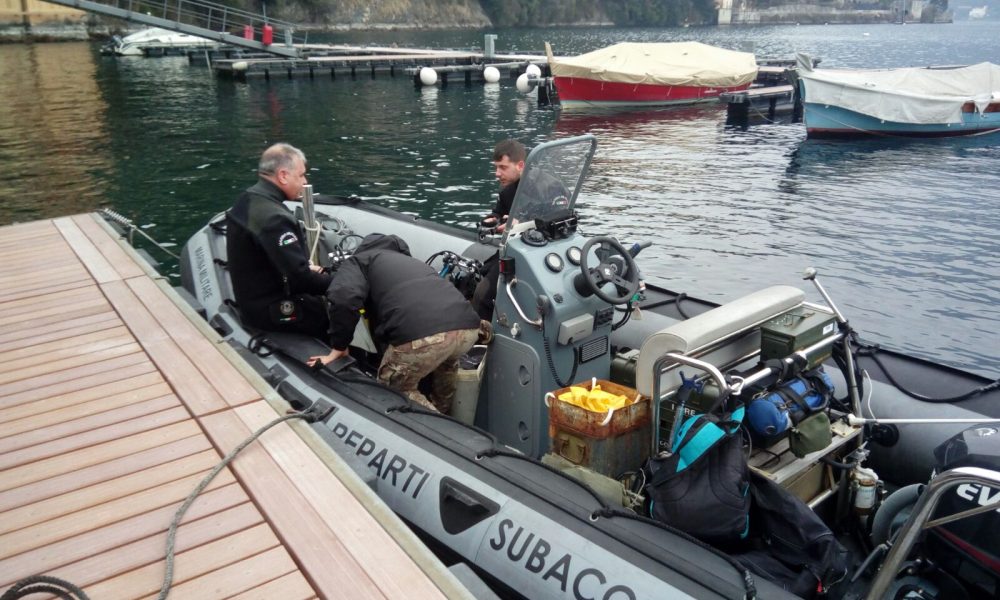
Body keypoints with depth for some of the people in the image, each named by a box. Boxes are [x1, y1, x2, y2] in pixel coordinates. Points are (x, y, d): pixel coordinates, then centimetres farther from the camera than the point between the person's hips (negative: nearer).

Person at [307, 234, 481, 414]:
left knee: (396, 390, 21)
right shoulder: (409, 261, 45)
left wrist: (338, 347, 11)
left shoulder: (358, 261, 24)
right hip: (468, 327, 7)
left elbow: (343, 298, 0)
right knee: (446, 360, 42)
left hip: (421, 335, -7)